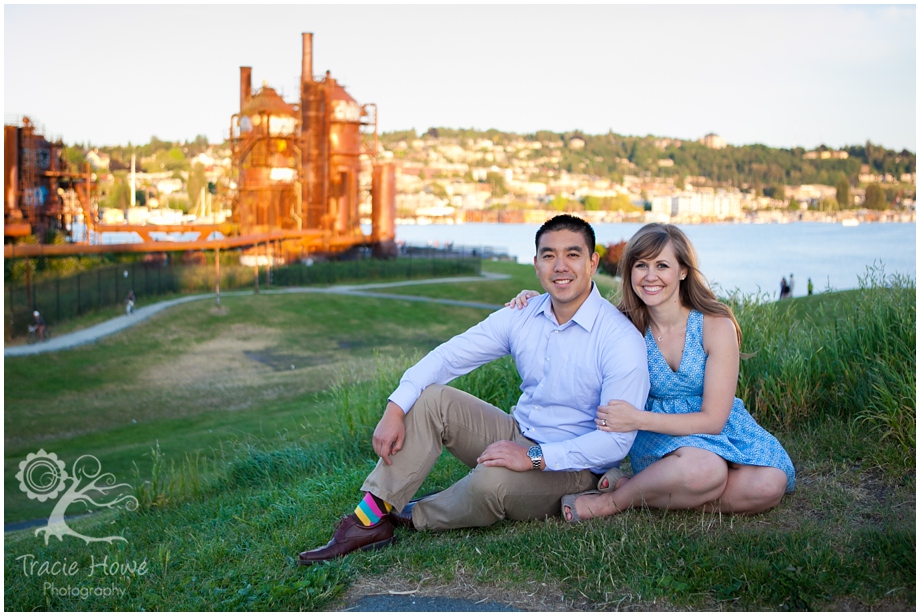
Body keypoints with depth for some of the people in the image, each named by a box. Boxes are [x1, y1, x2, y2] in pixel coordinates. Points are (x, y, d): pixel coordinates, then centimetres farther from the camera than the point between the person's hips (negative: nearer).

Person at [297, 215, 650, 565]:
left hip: (570, 468, -6)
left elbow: (617, 439, -23)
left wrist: (535, 457, -31)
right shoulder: (521, 317, -1)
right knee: (430, 398, -12)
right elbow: (447, 356, -4)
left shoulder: (622, 340, -19)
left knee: (491, 481, -35)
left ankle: (413, 518, -3)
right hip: (517, 437, 6)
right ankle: (370, 518, -16)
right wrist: (395, 409, -18)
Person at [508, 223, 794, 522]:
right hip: (657, 438, -2)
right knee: (702, 469, -37)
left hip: (717, 431, 2)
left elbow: (713, 419, -15)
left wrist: (638, 420, -26)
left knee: (769, 485, -31)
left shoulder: (717, 326, -13)